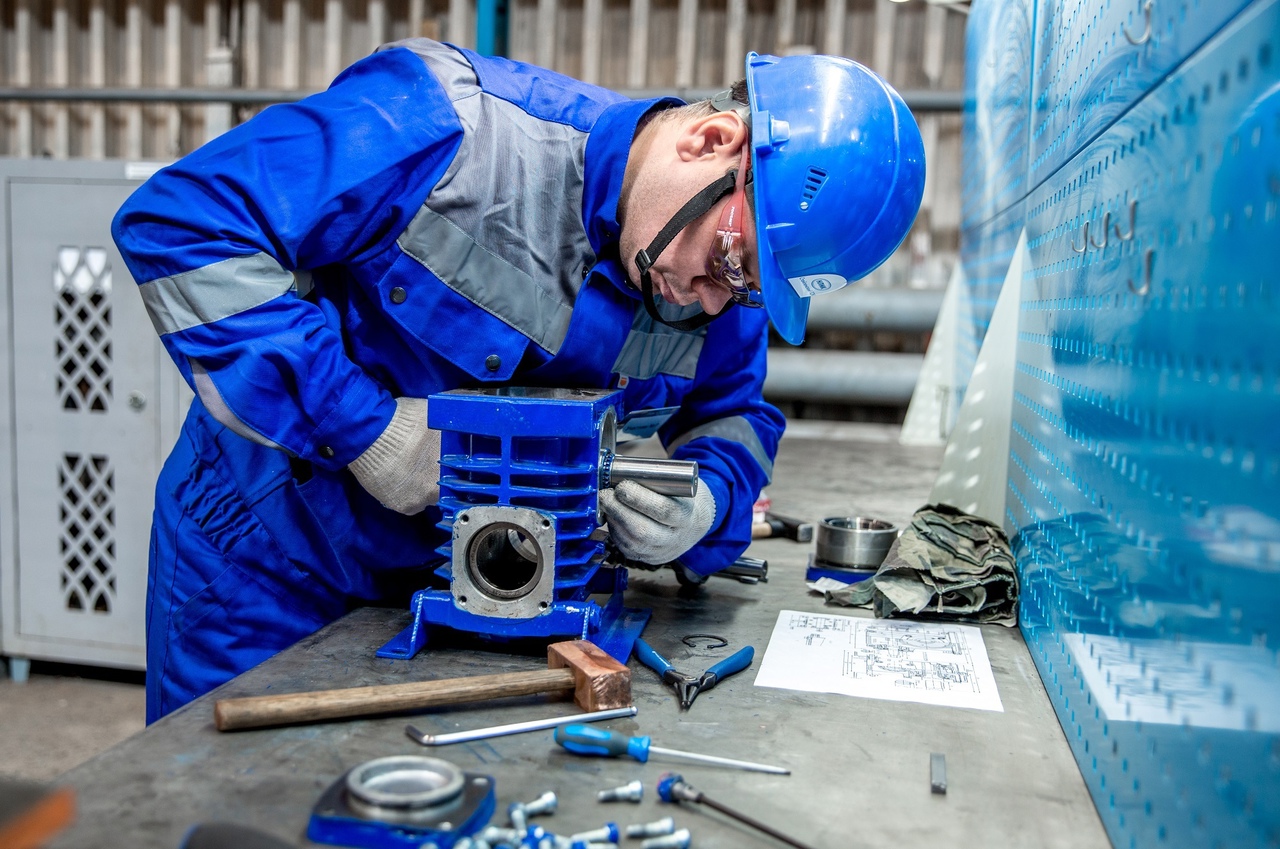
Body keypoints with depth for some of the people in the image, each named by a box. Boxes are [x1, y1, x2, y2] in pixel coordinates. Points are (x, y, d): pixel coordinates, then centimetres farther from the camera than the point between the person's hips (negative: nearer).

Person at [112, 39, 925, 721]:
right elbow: (180, 220, -30)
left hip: (449, 584, 5)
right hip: (264, 562, -4)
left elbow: (732, 414, 4)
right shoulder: (443, 125, -30)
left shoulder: (717, 282, -10)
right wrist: (361, 425, -34)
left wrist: (706, 504, -21)